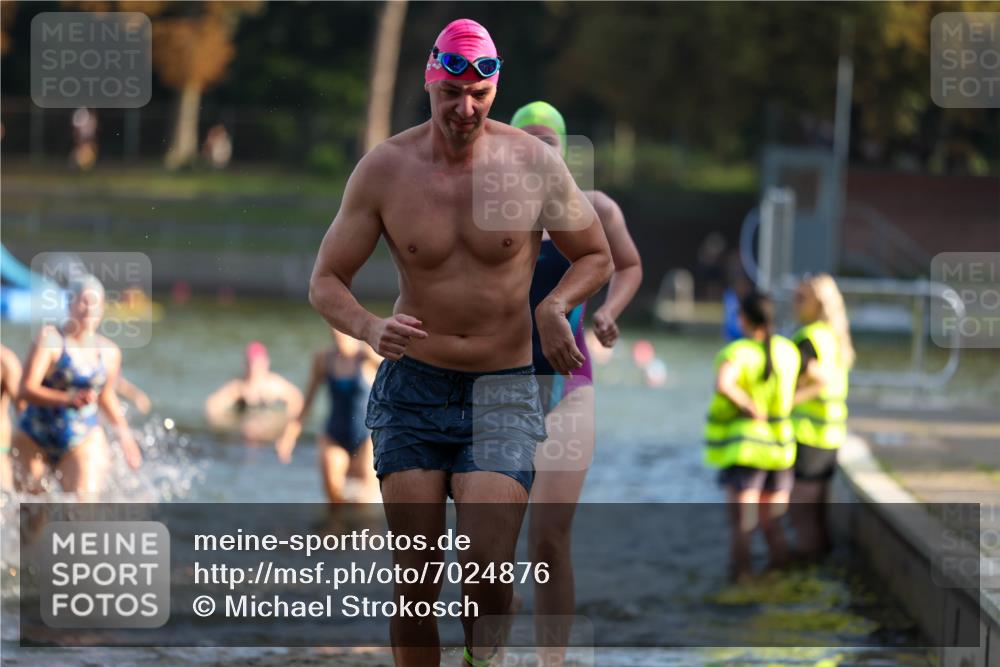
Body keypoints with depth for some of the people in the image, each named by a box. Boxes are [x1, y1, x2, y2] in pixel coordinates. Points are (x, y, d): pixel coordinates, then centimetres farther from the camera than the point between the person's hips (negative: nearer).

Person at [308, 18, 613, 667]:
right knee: (415, 574, -2)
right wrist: (369, 327, -21)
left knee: (487, 569, -14)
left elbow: (596, 256, 10)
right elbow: (326, 281, 1)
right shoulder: (385, 169, -5)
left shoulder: (534, 163, -5)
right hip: (413, 387, 1)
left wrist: (555, 305, -12)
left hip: (503, 393, -1)